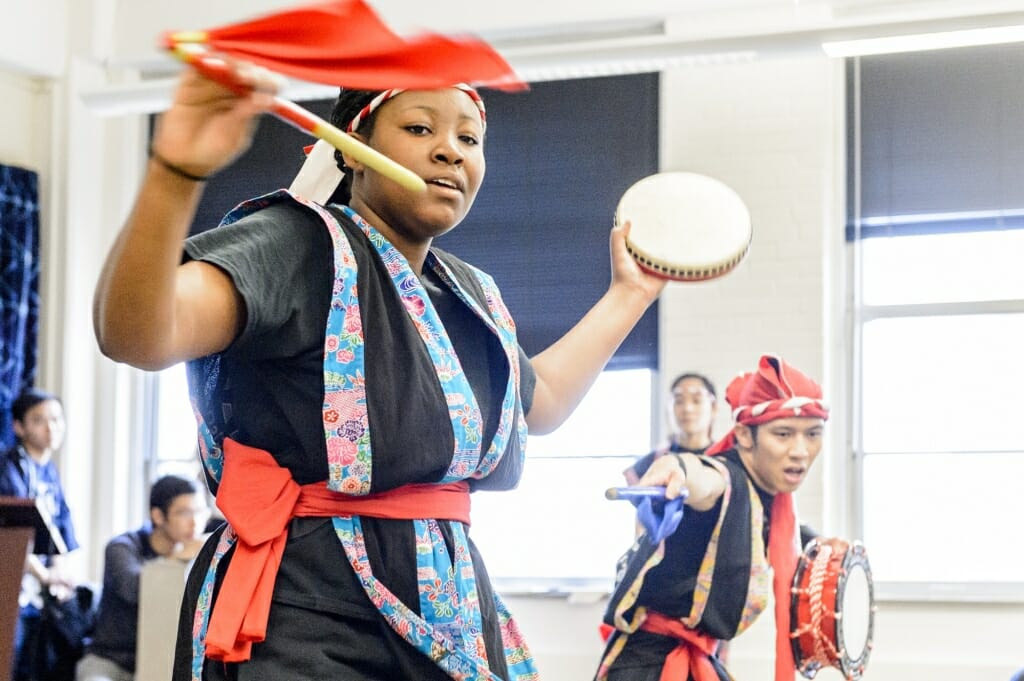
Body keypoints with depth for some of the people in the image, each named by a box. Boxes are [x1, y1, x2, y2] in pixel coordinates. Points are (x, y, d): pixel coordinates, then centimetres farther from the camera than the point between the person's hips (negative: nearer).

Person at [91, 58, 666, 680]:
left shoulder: (470, 296, 14)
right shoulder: (301, 244, -12)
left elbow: (541, 400, 34)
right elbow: (137, 334, -30)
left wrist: (630, 292, 34)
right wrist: (176, 173, -46)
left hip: (451, 604, 8)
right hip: (306, 626, -7)